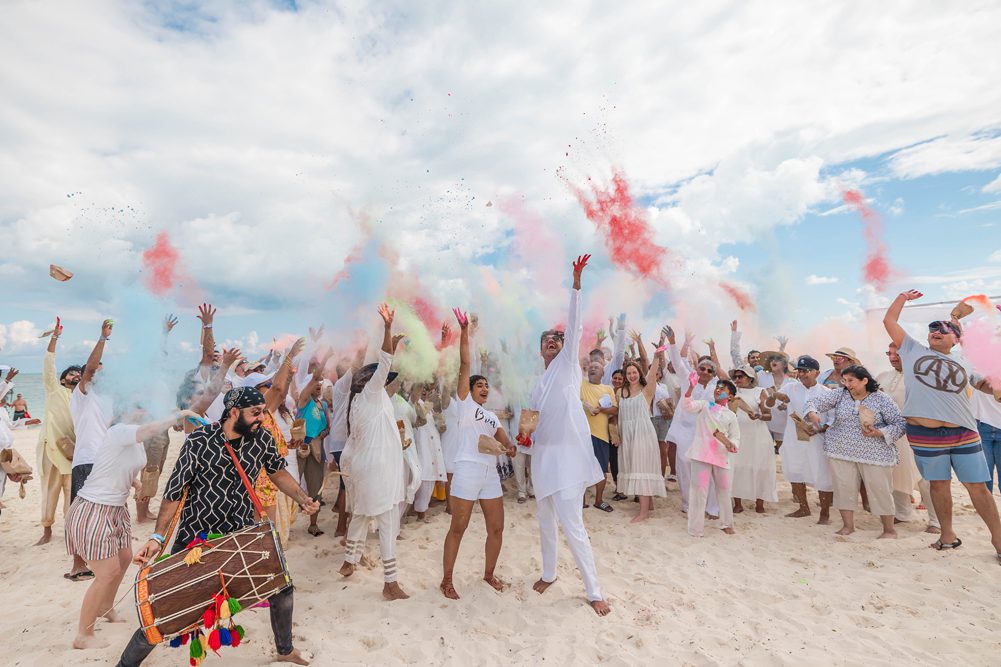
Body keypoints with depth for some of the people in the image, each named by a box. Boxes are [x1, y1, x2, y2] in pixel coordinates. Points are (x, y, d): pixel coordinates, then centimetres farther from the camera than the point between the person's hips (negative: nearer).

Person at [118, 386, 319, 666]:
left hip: (243, 532, 4)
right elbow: (175, 490, -12)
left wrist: (302, 498, -7)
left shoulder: (263, 438, -10)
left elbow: (278, 472, 5)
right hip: (196, 535, -4)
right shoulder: (199, 440, -20)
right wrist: (157, 536, -18)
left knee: (283, 589, 11)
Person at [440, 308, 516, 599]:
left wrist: (510, 448, -15)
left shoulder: (492, 417, 21)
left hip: (491, 474, 6)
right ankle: (446, 580, 18)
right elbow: (464, 365, -6)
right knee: (458, 528, 2)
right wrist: (464, 330, -12)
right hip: (467, 470, -6)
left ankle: (489, 573, 31)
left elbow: (504, 440, 10)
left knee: (497, 528, 10)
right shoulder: (464, 403, 3)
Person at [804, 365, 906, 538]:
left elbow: (900, 424, -3)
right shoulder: (840, 394, 1)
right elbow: (815, 402, -2)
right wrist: (812, 413, -24)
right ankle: (848, 526, 20)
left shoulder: (882, 399, -5)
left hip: (875, 454, -2)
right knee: (843, 488, 5)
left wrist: (879, 433, -19)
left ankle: (889, 530, 23)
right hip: (841, 451, 2)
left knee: (880, 491, 4)